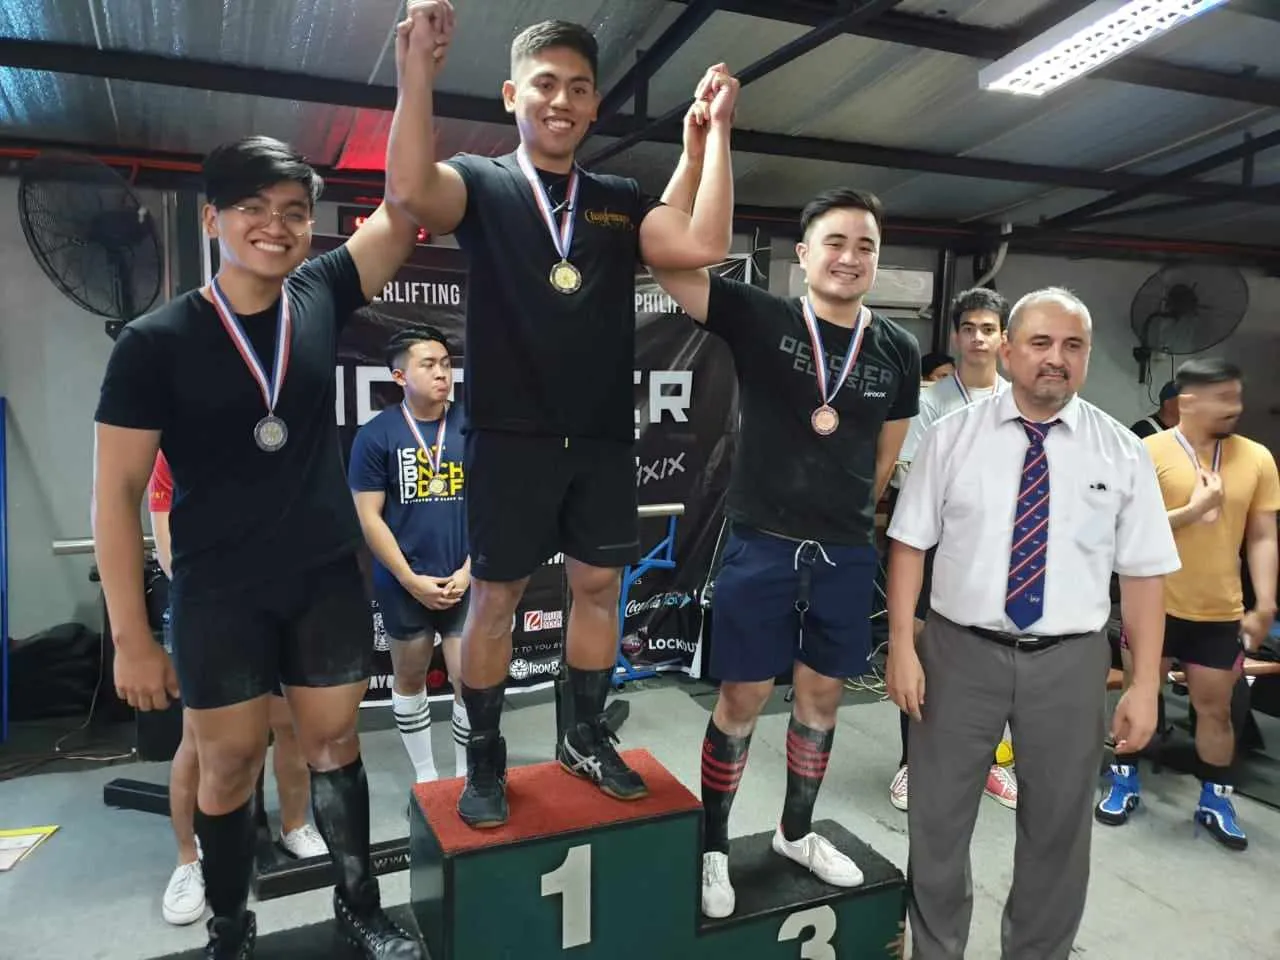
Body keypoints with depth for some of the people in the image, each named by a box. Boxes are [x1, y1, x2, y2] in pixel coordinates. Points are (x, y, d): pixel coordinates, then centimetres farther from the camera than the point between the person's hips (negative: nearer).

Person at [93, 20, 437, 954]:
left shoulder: (321, 296, -3)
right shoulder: (156, 340, -11)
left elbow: (405, 206, -7)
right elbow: (117, 494, -9)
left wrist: (414, 77, -17)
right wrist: (132, 637, -9)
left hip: (330, 578, 2)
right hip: (219, 593, -2)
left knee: (335, 742, 15)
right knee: (229, 761, 12)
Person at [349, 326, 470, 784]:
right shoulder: (376, 434, -8)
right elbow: (369, 517, -7)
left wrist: (469, 571, -8)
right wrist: (412, 580, -10)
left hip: (465, 581, 0)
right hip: (403, 584, 0)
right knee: (410, 678, 16)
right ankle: (425, 775, 35)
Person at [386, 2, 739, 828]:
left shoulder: (621, 201, 10)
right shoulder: (481, 183, 2)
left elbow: (705, 246, -7)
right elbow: (411, 191, -22)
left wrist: (716, 131, -4)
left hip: (603, 440, 4)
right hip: (510, 436, -3)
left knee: (599, 586, 11)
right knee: (495, 597, 5)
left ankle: (586, 737, 30)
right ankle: (486, 758, 23)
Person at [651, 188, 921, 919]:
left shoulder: (899, 351, 3)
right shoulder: (759, 318, -7)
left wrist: (848, 520, 14)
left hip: (849, 554, 4)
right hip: (762, 546, -3)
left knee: (823, 695, 16)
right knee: (744, 697, 5)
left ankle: (797, 832, 38)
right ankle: (713, 846, 26)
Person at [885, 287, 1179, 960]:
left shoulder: (1121, 452, 0)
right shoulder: (951, 437, -2)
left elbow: (1144, 573, 0)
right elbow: (909, 543, -2)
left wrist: (1144, 685, -4)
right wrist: (902, 646, -9)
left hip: (1070, 661, 1)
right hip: (960, 652, -1)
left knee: (1058, 827, 17)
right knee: (938, 819, 13)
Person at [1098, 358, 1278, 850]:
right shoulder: (1150, 452, -10)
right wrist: (1193, 510, -21)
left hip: (1221, 610, 3)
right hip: (1156, 603, -2)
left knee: (1215, 706, 12)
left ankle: (1216, 799, 30)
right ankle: (1124, 782, 29)